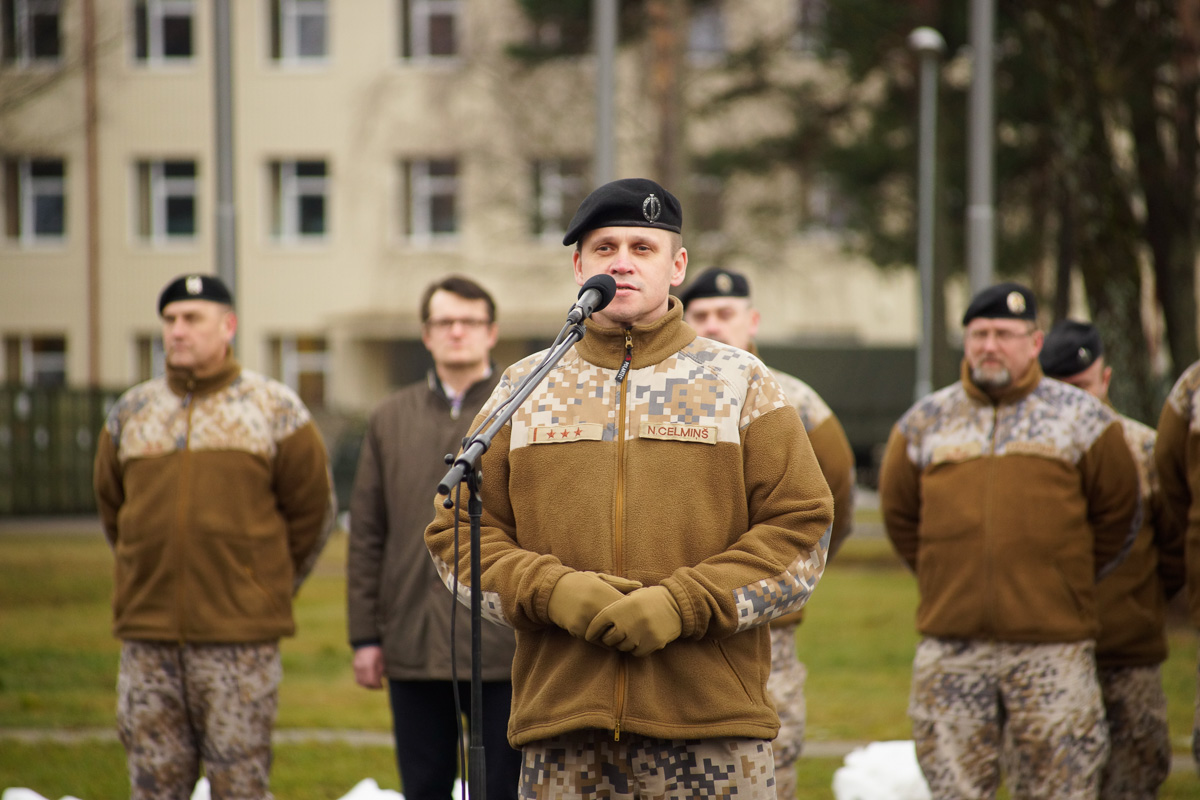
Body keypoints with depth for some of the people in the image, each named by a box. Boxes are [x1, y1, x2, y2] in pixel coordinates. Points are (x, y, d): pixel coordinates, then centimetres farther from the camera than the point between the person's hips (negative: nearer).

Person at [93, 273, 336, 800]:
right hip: (146, 637, 3)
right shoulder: (130, 413, 10)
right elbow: (111, 505, 21)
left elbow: (312, 511, 7)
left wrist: (267, 587, 9)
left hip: (240, 638, -3)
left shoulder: (275, 409, 2)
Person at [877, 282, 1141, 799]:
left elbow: (1118, 513, 11)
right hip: (951, 645, 2)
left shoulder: (1081, 417, 4)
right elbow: (898, 513, 20)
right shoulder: (925, 421, 10)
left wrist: (1072, 578, 12)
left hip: (1052, 644, -2)